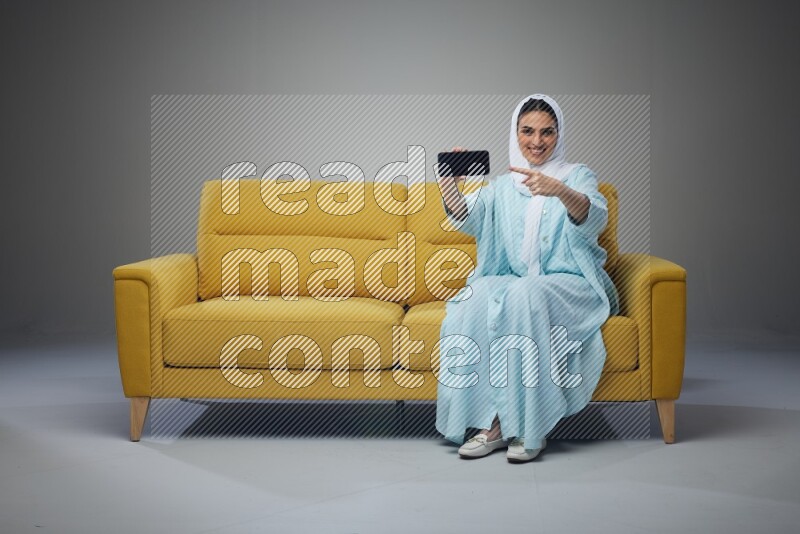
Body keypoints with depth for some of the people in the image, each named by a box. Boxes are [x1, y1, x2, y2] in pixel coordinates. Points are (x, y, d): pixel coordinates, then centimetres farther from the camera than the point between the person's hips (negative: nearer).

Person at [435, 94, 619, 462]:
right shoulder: (503, 186, 16)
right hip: (511, 279, 3)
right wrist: (448, 185, -26)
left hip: (568, 284, -3)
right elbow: (467, 217, -4)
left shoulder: (577, 176, 7)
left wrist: (560, 191, -38)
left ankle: (529, 428, -30)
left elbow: (595, 218, -16)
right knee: (477, 297, -30)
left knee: (524, 294, -35)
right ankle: (491, 423, -28)